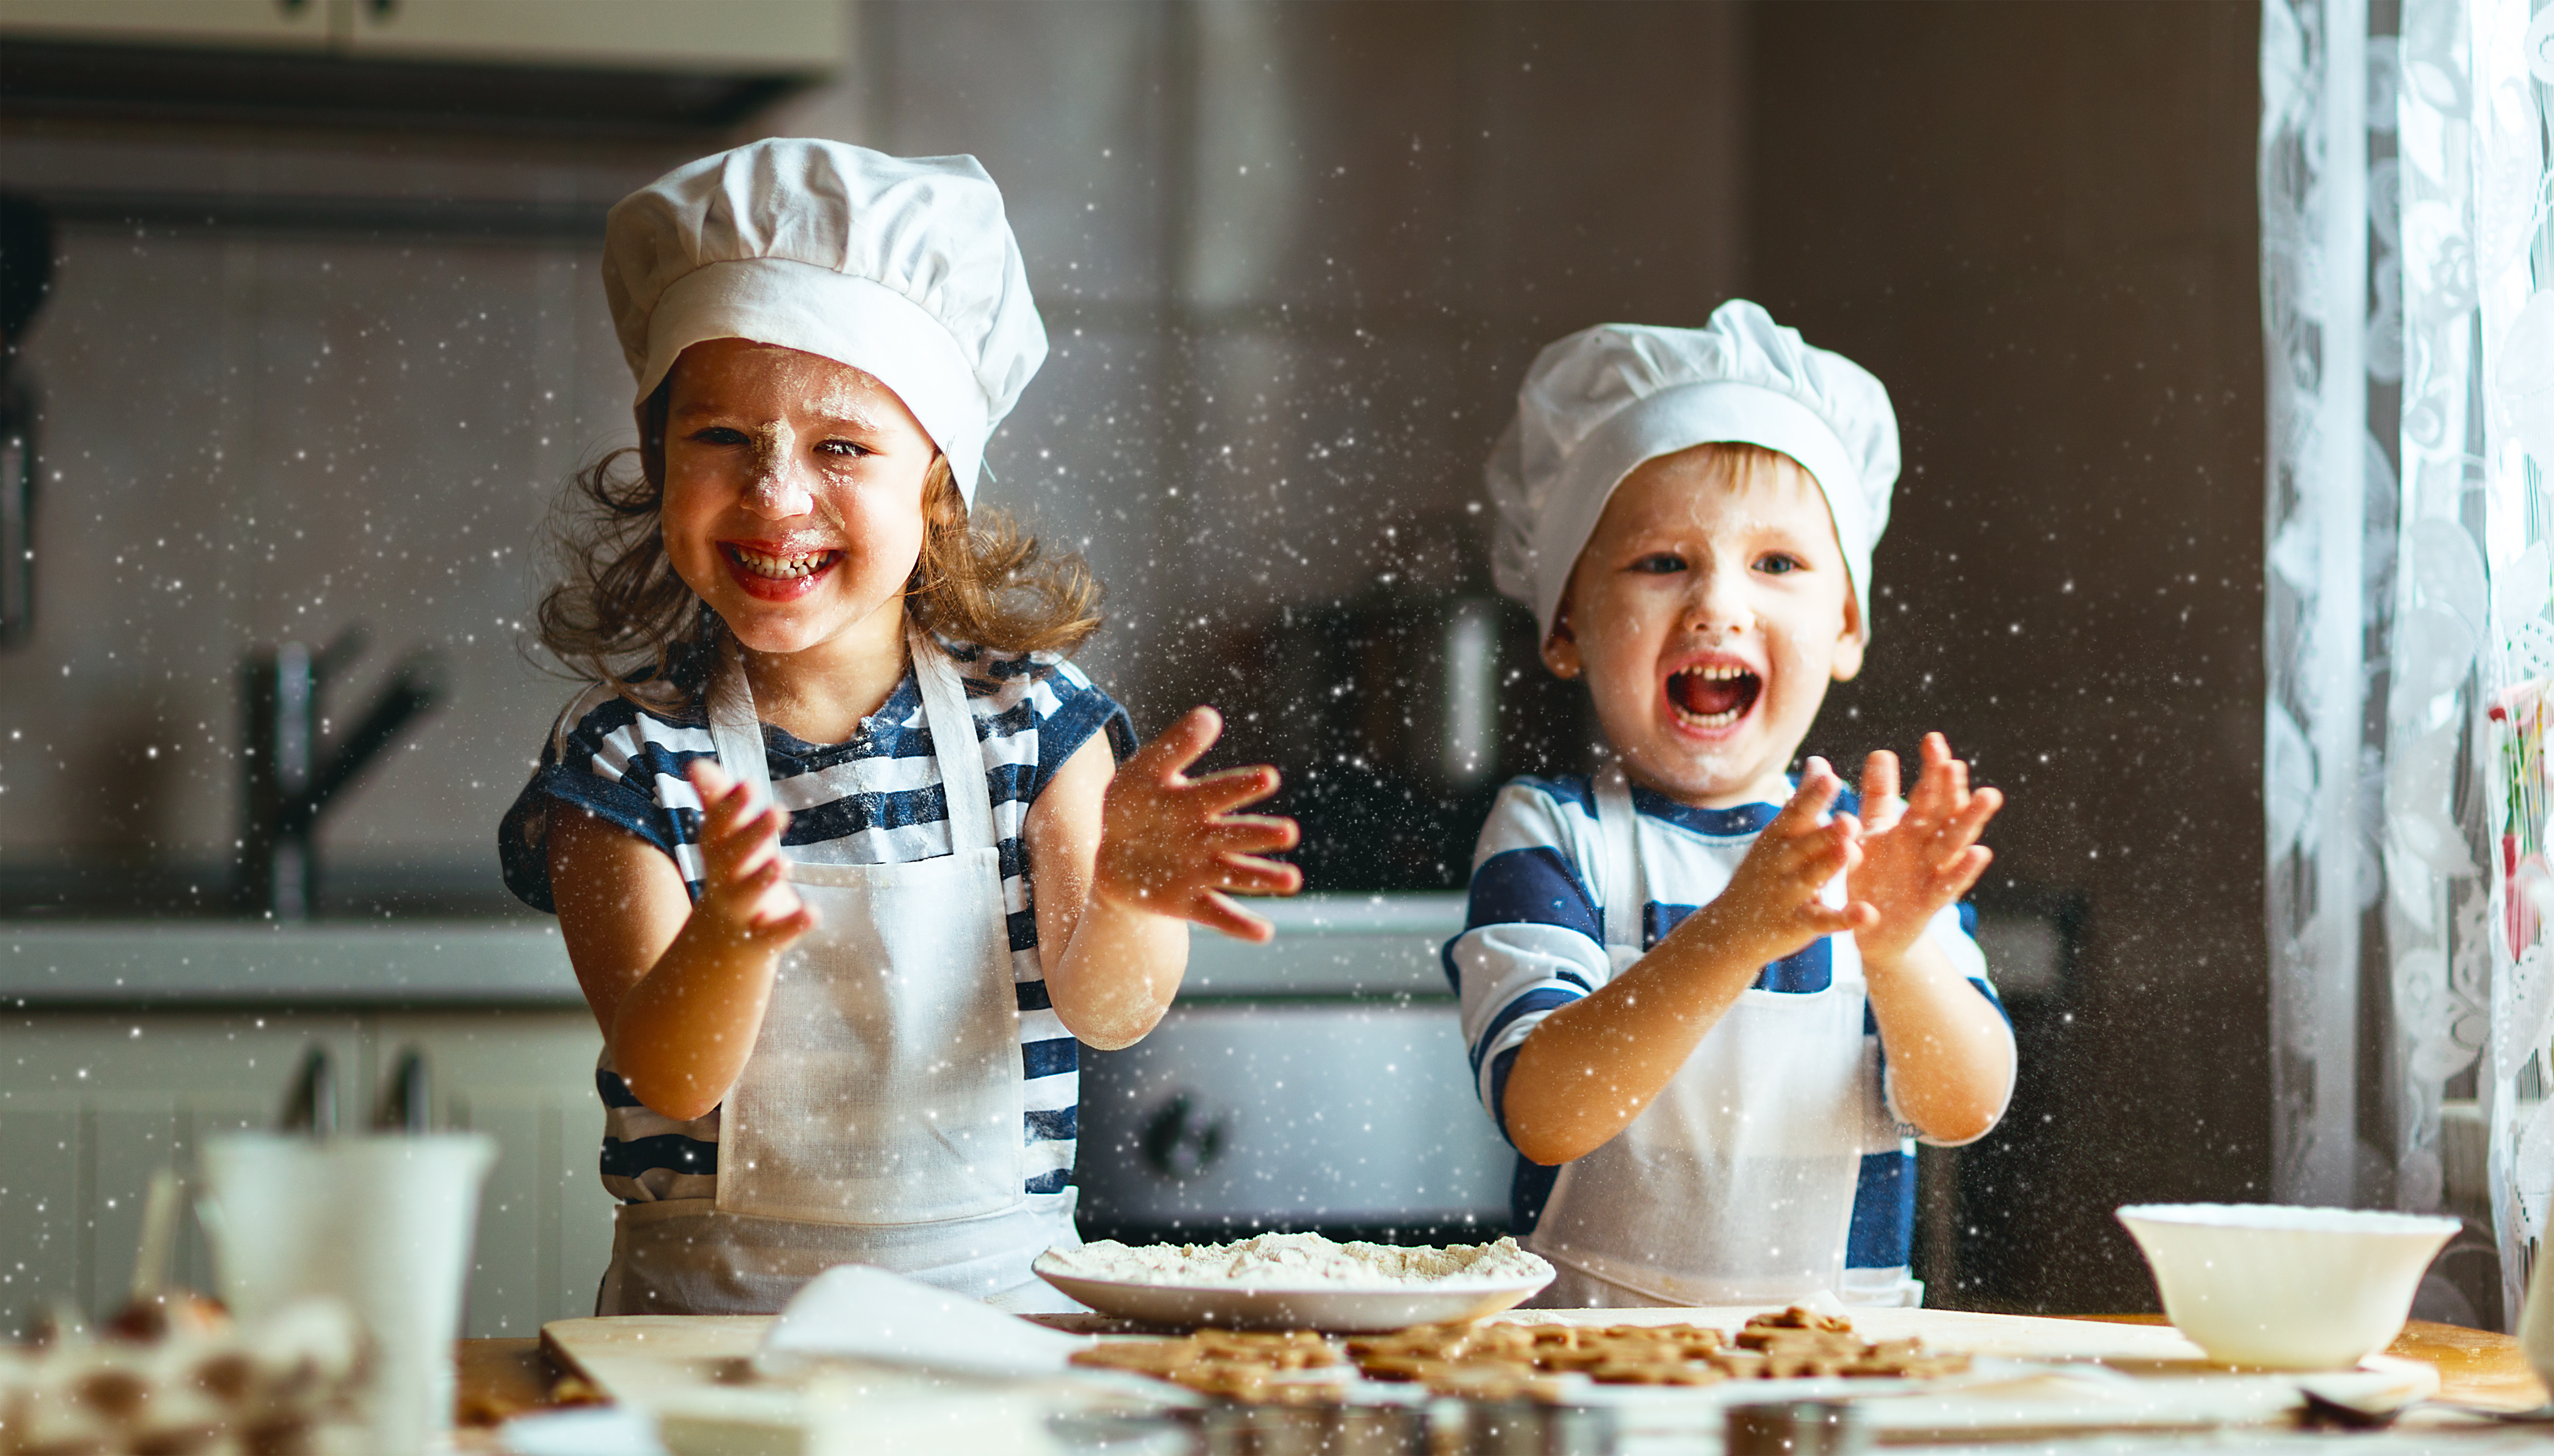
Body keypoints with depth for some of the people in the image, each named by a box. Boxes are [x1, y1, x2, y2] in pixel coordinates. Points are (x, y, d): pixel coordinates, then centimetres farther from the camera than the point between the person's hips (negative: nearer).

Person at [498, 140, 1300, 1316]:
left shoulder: (1027, 710, 3)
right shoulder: (623, 755, -2)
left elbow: (1104, 1012, -7)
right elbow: (671, 1081, -11)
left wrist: (1125, 895, -29)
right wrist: (729, 939, -32)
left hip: (999, 1293, 3)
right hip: (711, 1309, -2)